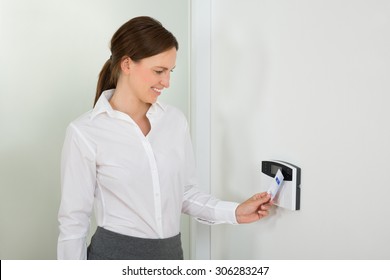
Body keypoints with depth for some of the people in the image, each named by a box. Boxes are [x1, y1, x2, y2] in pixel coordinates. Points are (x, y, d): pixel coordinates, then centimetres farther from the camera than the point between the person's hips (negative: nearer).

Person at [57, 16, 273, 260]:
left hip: (171, 253, 4)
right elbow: (74, 220, -9)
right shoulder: (85, 132, -13)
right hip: (115, 255, -4)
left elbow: (184, 192, 7)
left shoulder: (175, 120, -1)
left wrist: (234, 212, -4)